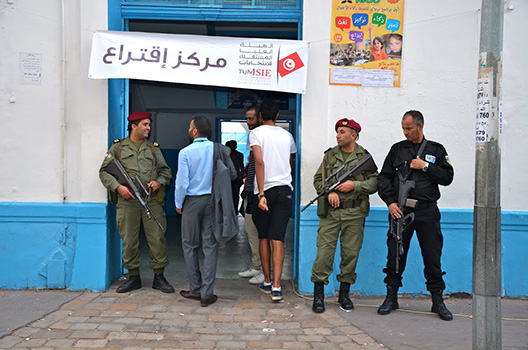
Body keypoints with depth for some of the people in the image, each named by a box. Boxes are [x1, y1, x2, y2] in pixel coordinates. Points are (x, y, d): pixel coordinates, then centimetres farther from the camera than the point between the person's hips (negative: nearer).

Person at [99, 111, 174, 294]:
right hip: (127, 201, -1)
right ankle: (133, 277, 19)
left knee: (157, 238, 0)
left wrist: (159, 182, -6)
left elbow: (165, 170, 15)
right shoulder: (118, 147, 8)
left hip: (152, 200, 1)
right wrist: (118, 187, -9)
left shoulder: (153, 148, 15)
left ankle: (159, 277, 13)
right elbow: (104, 171, 6)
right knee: (129, 240, 5)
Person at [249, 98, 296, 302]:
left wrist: (261, 194, -18)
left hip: (264, 190, -2)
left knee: (263, 237, 13)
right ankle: (276, 287, -8)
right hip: (285, 189, 2)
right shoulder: (287, 135, 10)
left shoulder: (256, 133, -2)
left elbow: (259, 162, -15)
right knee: (278, 239, -1)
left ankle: (267, 282, 21)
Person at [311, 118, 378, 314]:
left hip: (354, 213, 0)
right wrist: (329, 192, -6)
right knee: (324, 251, -4)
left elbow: (374, 183, 2)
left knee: (351, 253, 6)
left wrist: (355, 185, -11)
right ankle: (318, 294, 6)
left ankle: (344, 293, 21)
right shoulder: (329, 155, 10)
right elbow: (318, 179, 12)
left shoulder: (365, 157, 5)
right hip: (330, 212, 0)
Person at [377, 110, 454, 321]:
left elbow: (448, 177, 3)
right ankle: (391, 298, 18)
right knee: (395, 256, 4)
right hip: (400, 211, 1)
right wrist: (390, 202, -4)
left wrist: (425, 166, -8)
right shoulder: (397, 149, 11)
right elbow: (383, 178, 8)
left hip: (427, 212, 0)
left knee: (433, 258, 3)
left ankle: (438, 301, 16)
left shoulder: (436, 150, 10)